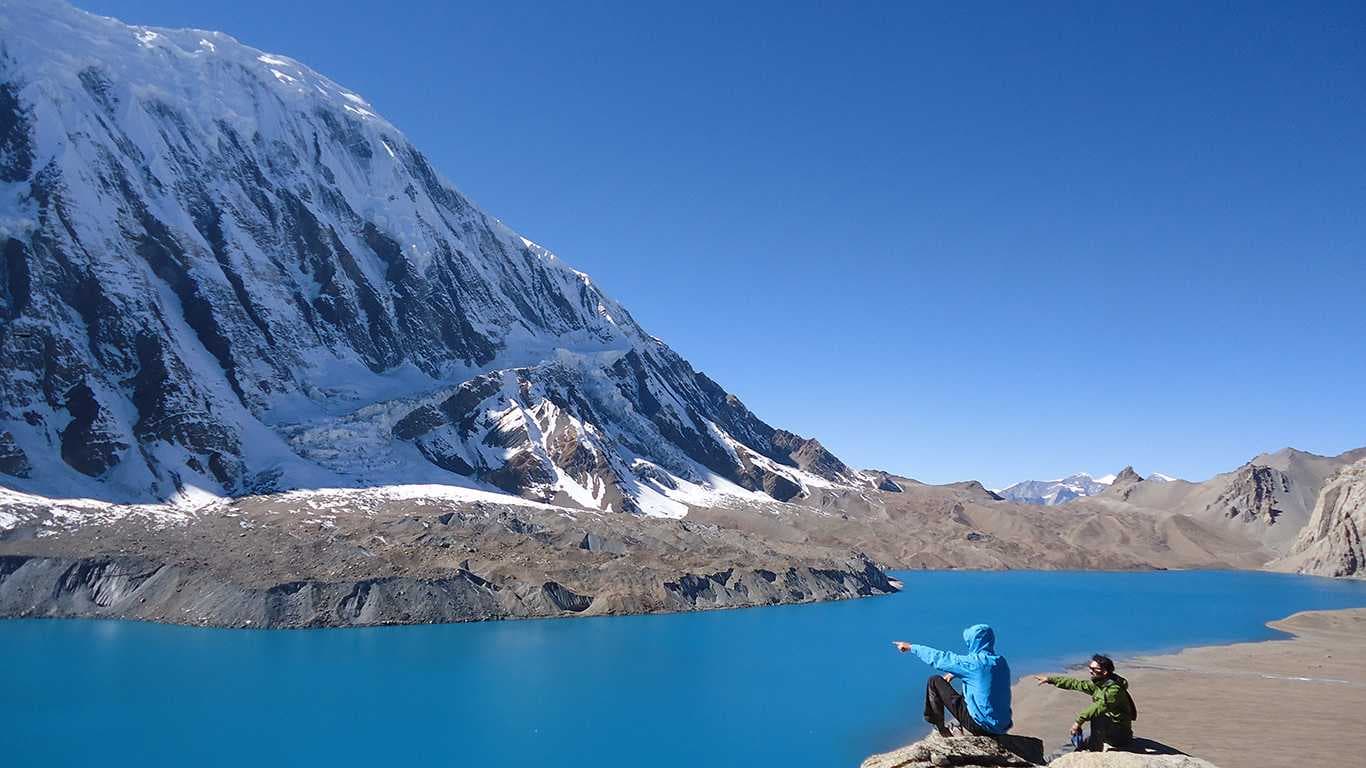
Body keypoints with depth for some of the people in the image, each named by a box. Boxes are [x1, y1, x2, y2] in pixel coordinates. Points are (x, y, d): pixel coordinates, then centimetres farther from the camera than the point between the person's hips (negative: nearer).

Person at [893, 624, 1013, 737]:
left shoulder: (976, 662, -19)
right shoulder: (1001, 661, 3)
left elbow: (940, 658, -12)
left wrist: (911, 647, -1)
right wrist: (953, 673, 18)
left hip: (981, 725, -8)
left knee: (934, 681, -1)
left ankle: (941, 730, 12)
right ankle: (960, 727, 34)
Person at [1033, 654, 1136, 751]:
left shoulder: (1114, 689, -25)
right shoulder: (1097, 684, 2)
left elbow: (1100, 707, -39)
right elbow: (1075, 684, 8)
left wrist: (1079, 721, -43)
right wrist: (1050, 680, 6)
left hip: (1120, 734, -9)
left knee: (1097, 717, -33)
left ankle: (1095, 752, -27)